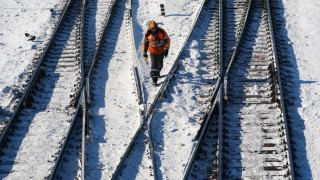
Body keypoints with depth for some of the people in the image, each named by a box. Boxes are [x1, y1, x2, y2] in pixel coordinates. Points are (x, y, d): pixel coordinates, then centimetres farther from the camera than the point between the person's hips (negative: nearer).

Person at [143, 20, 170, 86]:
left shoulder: (162, 31, -18)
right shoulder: (147, 34, -15)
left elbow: (167, 40, -10)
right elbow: (145, 43, -3)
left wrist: (166, 49, -18)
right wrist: (144, 53, -3)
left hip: (161, 51, 1)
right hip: (153, 51, -1)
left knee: (160, 63, 20)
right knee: (154, 65, -11)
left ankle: (158, 72, 49)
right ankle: (154, 79, -6)